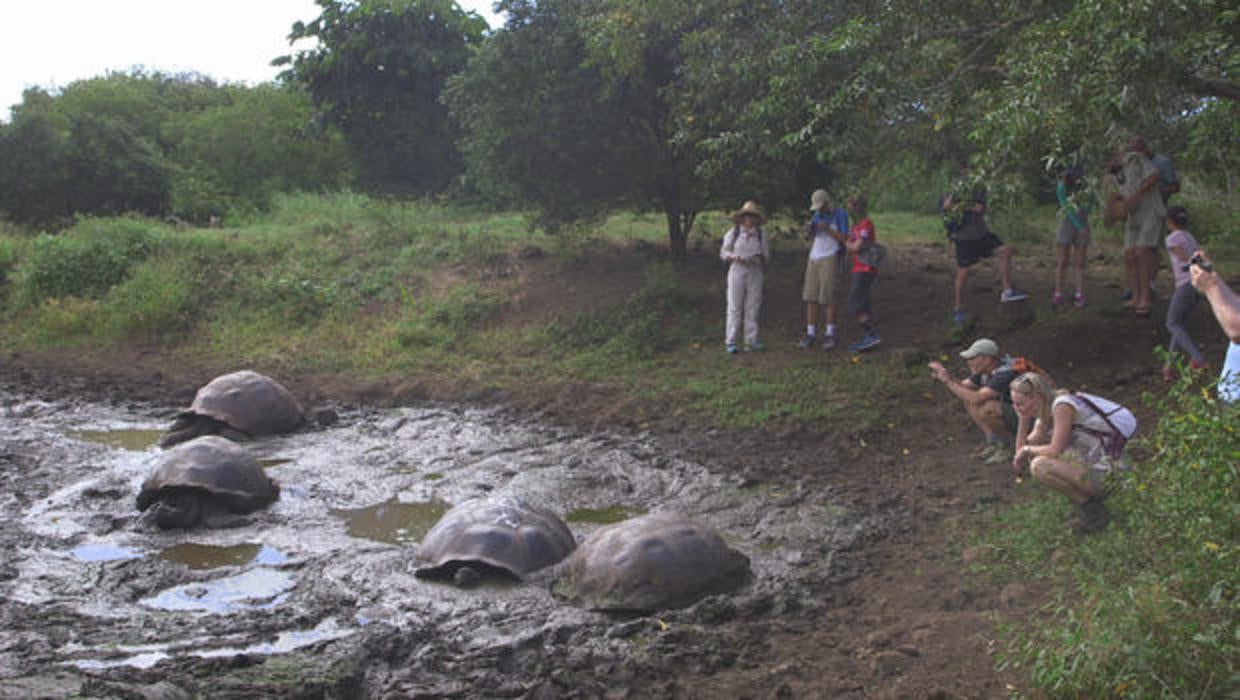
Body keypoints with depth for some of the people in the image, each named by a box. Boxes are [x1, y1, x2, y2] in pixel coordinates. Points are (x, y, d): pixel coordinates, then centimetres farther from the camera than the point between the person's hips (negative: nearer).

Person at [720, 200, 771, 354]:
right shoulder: (733, 233, 4)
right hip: (737, 271, -2)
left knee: (752, 307, 1)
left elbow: (767, 257, 12)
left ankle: (751, 341, 6)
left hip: (755, 273, 2)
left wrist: (761, 257, -11)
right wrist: (734, 257, -12)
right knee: (735, 307, -4)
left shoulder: (761, 235, 9)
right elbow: (723, 252, 7)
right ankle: (731, 341, -1)